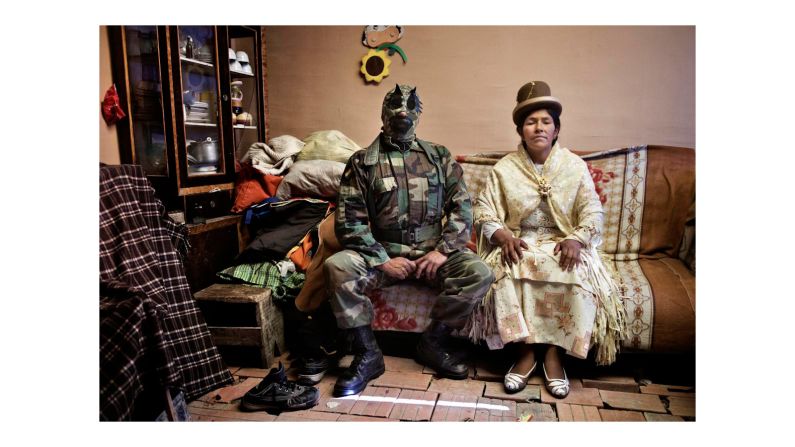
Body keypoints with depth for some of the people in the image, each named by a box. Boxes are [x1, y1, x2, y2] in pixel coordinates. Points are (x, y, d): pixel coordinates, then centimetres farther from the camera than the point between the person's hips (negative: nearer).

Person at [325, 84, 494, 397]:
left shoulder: (440, 157, 12)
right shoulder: (361, 162, 5)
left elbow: (462, 206, 4)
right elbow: (349, 221, -4)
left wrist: (443, 251, -10)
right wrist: (383, 261, -14)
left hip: (432, 252, 2)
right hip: (382, 253, -1)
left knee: (479, 273, -23)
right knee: (336, 267, -28)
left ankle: (433, 342, -2)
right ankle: (367, 354, -11)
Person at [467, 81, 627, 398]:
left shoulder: (575, 166, 5)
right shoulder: (504, 168, 4)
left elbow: (592, 211, 0)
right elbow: (483, 209, -1)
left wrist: (576, 240, -20)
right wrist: (502, 234, -21)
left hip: (563, 244, 1)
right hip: (519, 243, 0)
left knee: (581, 275, -31)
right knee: (505, 271, -33)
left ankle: (554, 352, -15)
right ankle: (526, 350, -19)